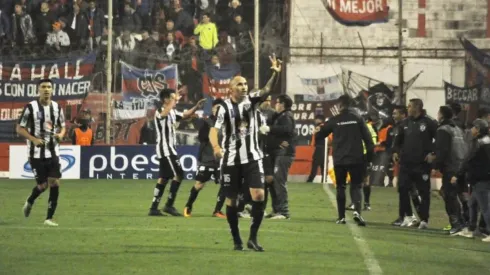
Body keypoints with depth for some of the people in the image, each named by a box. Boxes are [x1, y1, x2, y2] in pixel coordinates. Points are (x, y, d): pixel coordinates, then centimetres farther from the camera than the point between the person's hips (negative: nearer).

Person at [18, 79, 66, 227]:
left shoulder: (57, 108, 6)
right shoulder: (31, 107, -8)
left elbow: (62, 127, 17)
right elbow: (20, 128, -5)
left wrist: (60, 135, -7)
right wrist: (34, 139, -19)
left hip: (53, 152, 4)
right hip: (37, 153, -3)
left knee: (55, 183, -8)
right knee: (42, 185, -1)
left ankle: (49, 218, 0)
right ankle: (29, 202, 33)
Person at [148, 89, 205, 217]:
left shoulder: (172, 112, 14)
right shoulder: (159, 112, -15)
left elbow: (185, 115, 27)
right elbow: (164, 113, -39)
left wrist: (196, 107, 12)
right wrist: (175, 100, -37)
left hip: (169, 149, 10)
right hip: (165, 149, -10)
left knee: (163, 178, 9)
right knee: (178, 174, -11)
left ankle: (154, 208, 11)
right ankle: (169, 205, -8)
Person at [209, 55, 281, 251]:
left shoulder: (252, 100, -1)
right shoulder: (225, 108, -9)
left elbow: (267, 89, -19)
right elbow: (213, 131, -17)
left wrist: (275, 73, -38)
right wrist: (216, 146, -37)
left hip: (252, 157, 2)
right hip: (231, 159, -1)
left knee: (259, 195, -12)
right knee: (231, 200, 5)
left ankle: (253, 238, -3)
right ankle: (236, 240, 18)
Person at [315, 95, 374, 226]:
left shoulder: (335, 120, 0)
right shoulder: (358, 119, 0)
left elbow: (320, 135, 8)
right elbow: (367, 138, -4)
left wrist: (317, 134, 31)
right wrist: (370, 155, 1)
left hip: (339, 160, 0)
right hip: (355, 159, 0)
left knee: (340, 187, 12)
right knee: (356, 185, 5)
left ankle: (341, 217, 8)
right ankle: (357, 210, -20)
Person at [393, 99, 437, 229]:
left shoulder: (428, 123, -7)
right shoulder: (405, 123, 10)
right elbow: (399, 139, 20)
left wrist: (433, 153, -13)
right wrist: (396, 151, 5)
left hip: (422, 163, -5)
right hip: (406, 162, 5)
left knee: (423, 192, 1)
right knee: (402, 188, 0)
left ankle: (424, 219, 5)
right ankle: (408, 215, 12)